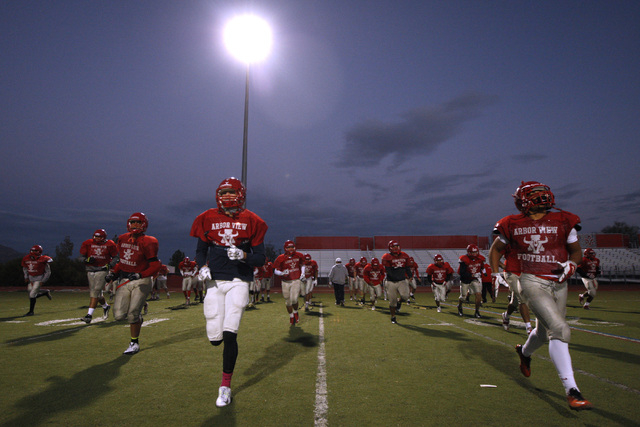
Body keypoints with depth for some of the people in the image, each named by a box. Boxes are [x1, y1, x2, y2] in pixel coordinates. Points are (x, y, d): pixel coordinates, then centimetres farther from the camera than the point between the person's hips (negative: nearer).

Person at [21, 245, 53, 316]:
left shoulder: (42, 260, -19)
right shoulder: (26, 259, -4)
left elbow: (48, 272, -11)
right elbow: (25, 268, 16)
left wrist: (42, 281, -13)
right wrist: (26, 277, 7)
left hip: (39, 278, -6)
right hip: (31, 278, 6)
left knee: (32, 295, -9)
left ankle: (31, 311, 4)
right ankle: (45, 292, 31)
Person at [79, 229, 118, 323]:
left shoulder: (109, 244, -3)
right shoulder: (88, 243, 3)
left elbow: (115, 257, 6)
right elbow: (82, 256, 9)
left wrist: (109, 265, -9)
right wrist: (87, 260, -12)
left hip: (102, 270, -4)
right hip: (90, 270, 4)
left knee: (96, 292, -12)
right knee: (95, 292, 13)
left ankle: (89, 315, -12)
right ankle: (105, 306, 38)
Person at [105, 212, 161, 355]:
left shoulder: (147, 242, -12)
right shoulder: (122, 239, 8)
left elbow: (155, 266, -13)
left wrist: (140, 275, -24)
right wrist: (113, 273, 8)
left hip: (141, 281, -5)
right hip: (124, 280, 5)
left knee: (133, 313, -8)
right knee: (119, 315, -3)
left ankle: (134, 343, 13)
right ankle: (137, 318, 31)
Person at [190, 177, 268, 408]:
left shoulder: (251, 221, 0)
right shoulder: (208, 219, 5)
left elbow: (260, 258, 1)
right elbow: (200, 251, 14)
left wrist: (243, 255, -19)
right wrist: (203, 266, -6)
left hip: (238, 282, -2)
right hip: (214, 282, 2)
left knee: (229, 335, -9)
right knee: (215, 339, 2)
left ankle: (225, 387, 12)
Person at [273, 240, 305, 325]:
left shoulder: (299, 256, 0)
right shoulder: (281, 258, -9)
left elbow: (302, 265, 20)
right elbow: (275, 270, -4)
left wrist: (302, 274, 6)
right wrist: (282, 273, -23)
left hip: (296, 281, 0)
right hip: (286, 282, 0)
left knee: (294, 299, -15)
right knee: (288, 302, 7)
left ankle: (295, 312, 17)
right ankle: (291, 316, 32)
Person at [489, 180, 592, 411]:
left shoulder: (562, 221, 1)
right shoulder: (513, 225, -2)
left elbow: (576, 250, 13)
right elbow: (496, 249, 13)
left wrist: (571, 264, -9)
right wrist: (496, 273, 4)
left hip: (558, 285, 4)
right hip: (532, 282, -3)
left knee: (544, 331, 18)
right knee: (559, 330, -18)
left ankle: (524, 352, 52)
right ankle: (571, 390, -12)